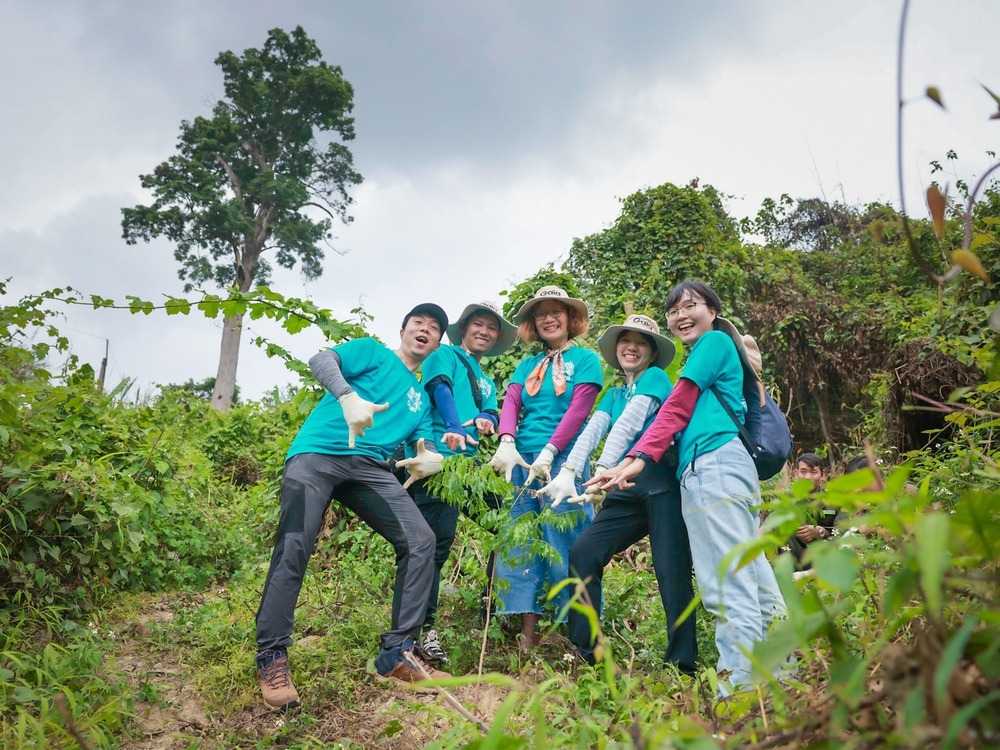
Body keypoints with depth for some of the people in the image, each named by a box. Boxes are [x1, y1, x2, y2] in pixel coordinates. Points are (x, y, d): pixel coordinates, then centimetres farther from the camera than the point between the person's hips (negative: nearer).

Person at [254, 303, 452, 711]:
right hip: (317, 455, -5)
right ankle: (271, 658, -4)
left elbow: (425, 448, 20)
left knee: (420, 539, -11)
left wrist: (430, 459, -6)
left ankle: (398, 650, -4)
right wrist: (349, 397, -25)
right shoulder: (374, 352, 12)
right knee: (294, 548, -19)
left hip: (369, 467, 5)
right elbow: (320, 360, -6)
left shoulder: (421, 398, 27)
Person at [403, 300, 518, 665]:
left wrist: (486, 420, -11)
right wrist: (456, 428, -28)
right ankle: (424, 628, -5)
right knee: (437, 540, -12)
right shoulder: (446, 355, 10)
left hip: (470, 460, 8)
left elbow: (492, 414, 16)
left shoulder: (487, 381, 30)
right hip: (438, 455, -7)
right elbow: (441, 389, -9)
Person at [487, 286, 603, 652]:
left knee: (566, 544, -5)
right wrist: (507, 443, -14)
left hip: (563, 460, -5)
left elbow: (578, 410, -7)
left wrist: (548, 452, -17)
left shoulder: (585, 359, 5)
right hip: (522, 461, 5)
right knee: (521, 544, 2)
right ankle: (528, 633, 8)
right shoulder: (527, 365, 19)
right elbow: (510, 403, 5)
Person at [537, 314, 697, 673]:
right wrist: (568, 473, -10)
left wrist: (602, 471, -21)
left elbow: (627, 426, -10)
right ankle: (584, 651, 3)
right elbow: (592, 431, 6)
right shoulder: (614, 395, 23)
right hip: (627, 491, 7)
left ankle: (683, 665, -1)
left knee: (672, 571, -10)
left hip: (661, 484, -6)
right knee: (582, 552, -4)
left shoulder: (656, 377, 3)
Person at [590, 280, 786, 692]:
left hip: (713, 467, -10)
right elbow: (680, 414, 23)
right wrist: (637, 462, 14)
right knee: (753, 578, 10)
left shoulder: (715, 341, 4)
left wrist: (635, 459, -7)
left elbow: (675, 409, -3)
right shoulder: (700, 360, 30)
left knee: (729, 585, -12)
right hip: (706, 471, 10)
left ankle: (739, 687, -12)